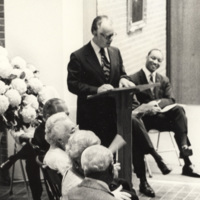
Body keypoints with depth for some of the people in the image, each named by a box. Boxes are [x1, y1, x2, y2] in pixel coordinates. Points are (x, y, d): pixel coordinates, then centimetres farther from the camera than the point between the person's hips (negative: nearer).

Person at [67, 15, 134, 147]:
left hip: (114, 114, 5)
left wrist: (123, 79, -5)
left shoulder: (115, 52, 11)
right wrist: (96, 90, -24)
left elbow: (121, 73, 20)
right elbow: (73, 84, -11)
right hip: (92, 118, -5)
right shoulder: (78, 56, -7)